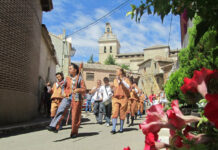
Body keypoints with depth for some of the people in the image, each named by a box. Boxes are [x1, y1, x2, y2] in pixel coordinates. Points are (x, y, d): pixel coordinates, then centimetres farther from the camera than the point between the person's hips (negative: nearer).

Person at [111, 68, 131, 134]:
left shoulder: (126, 79, 4)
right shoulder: (115, 80, 17)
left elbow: (128, 87, -15)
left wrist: (122, 80, -20)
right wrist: (113, 87, 9)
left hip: (123, 98, -3)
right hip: (115, 98, 3)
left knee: (122, 114, 2)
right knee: (114, 113, -10)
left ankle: (121, 128, 15)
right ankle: (113, 129, -11)